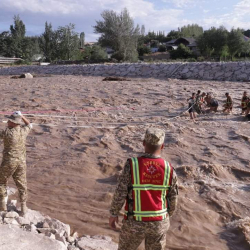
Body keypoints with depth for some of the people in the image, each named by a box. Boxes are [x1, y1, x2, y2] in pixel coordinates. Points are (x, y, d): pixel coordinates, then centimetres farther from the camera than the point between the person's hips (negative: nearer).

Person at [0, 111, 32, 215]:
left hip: (9, 161, -5)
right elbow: (29, 125, 20)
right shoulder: (23, 131, -2)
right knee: (22, 184, 11)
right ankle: (23, 208, 17)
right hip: (21, 161, 5)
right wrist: (21, 116, 23)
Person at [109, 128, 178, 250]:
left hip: (135, 222, -2)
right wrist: (168, 215, 18)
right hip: (158, 222, 2)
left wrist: (113, 214, 0)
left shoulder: (131, 165, -21)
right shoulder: (169, 169, -13)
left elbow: (120, 194, -17)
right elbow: (172, 199, -2)